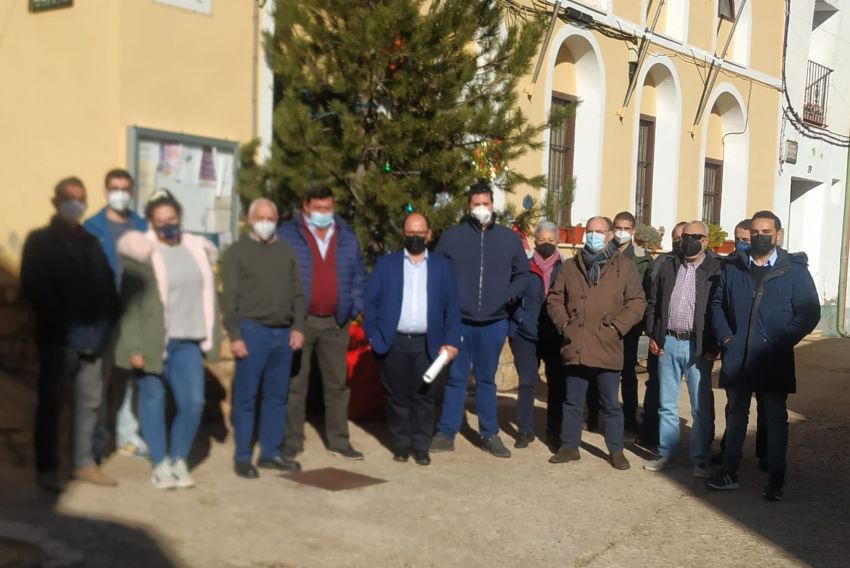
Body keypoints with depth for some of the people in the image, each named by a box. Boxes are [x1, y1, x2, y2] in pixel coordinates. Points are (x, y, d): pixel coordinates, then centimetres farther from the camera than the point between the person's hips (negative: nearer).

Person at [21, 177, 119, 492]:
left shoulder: (91, 243, 15)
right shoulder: (39, 241, 3)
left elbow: (107, 285, 12)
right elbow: (33, 286, -7)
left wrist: (105, 322, -4)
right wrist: (61, 324, -14)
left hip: (92, 336, 4)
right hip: (58, 337, -4)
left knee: (90, 402, 8)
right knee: (51, 403, 2)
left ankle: (84, 462, 19)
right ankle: (47, 468, 10)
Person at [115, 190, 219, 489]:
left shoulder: (198, 248, 9)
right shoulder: (141, 253, -6)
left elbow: (207, 292, 16)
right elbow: (131, 304, -9)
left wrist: (208, 337, 12)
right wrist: (134, 347, -14)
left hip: (188, 342, 4)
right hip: (153, 341, -4)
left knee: (193, 402, 0)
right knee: (153, 399, 6)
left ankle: (179, 460, 19)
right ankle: (160, 464, 19)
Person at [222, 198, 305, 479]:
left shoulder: (286, 250, 13)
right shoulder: (238, 251, 0)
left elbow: (297, 292, 14)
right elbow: (229, 297, -5)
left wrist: (298, 327, 4)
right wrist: (234, 336, -11)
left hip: (284, 333, 5)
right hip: (253, 331, -4)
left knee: (277, 397, 9)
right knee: (246, 397, 0)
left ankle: (270, 453, 18)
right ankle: (242, 457, 7)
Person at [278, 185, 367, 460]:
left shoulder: (347, 237, 10)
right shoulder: (287, 235, -2)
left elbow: (359, 275, 15)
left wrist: (354, 307, 3)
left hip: (335, 322, 4)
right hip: (299, 321, -3)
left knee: (337, 383, 8)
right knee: (295, 384, 3)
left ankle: (338, 440, 17)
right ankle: (292, 441, 12)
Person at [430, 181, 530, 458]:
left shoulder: (509, 238, 6)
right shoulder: (452, 236, -1)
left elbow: (522, 273, 13)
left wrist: (510, 295, 0)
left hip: (494, 323, 2)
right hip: (459, 321, -2)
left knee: (486, 380, 12)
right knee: (456, 378, 4)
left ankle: (490, 435, 19)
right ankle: (446, 433, 12)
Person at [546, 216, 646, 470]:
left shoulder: (625, 267, 3)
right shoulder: (571, 266, 10)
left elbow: (637, 302, -1)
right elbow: (554, 298, 14)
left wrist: (617, 327, -10)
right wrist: (563, 322, 0)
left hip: (607, 348, -3)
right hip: (575, 347, 3)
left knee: (611, 403, 7)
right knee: (572, 401, 12)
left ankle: (616, 450, 19)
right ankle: (569, 446, 23)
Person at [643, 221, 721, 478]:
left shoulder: (716, 269, -4)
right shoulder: (668, 266, 8)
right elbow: (652, 302, 12)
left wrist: (714, 345, -9)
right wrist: (652, 335, 4)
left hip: (698, 347, -4)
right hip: (667, 343, 4)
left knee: (702, 407, 1)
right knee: (667, 404, 12)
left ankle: (701, 460, 11)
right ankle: (666, 454, 22)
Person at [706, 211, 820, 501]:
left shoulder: (794, 269, -2)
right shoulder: (732, 268, 8)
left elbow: (809, 312, -6)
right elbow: (717, 303, 11)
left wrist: (780, 343, -12)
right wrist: (725, 337, -2)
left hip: (773, 360, -3)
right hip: (737, 358, 3)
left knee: (775, 418, 6)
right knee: (735, 415, 12)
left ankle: (776, 479, 14)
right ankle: (729, 471, 21)